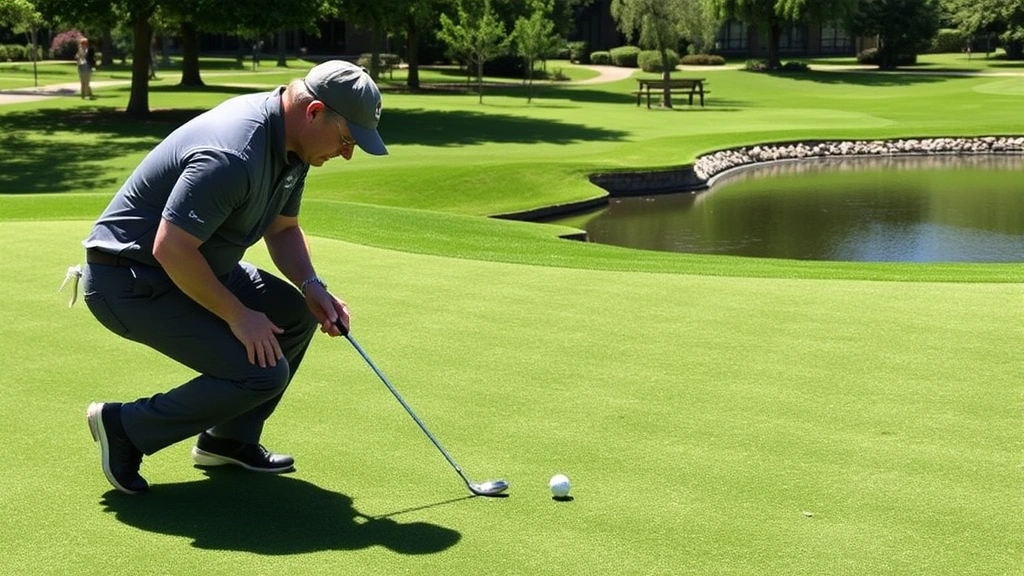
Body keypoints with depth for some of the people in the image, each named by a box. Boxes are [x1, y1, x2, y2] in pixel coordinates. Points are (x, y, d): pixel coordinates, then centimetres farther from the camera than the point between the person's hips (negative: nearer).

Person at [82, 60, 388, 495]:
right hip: (129, 279, -10)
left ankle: (229, 438, 20)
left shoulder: (292, 144, 0)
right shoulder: (233, 155, -31)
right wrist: (238, 316, -22)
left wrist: (312, 288, -3)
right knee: (262, 372, -17)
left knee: (296, 313, 10)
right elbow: (171, 250, -31)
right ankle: (124, 427, -2)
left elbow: (283, 228, 14)